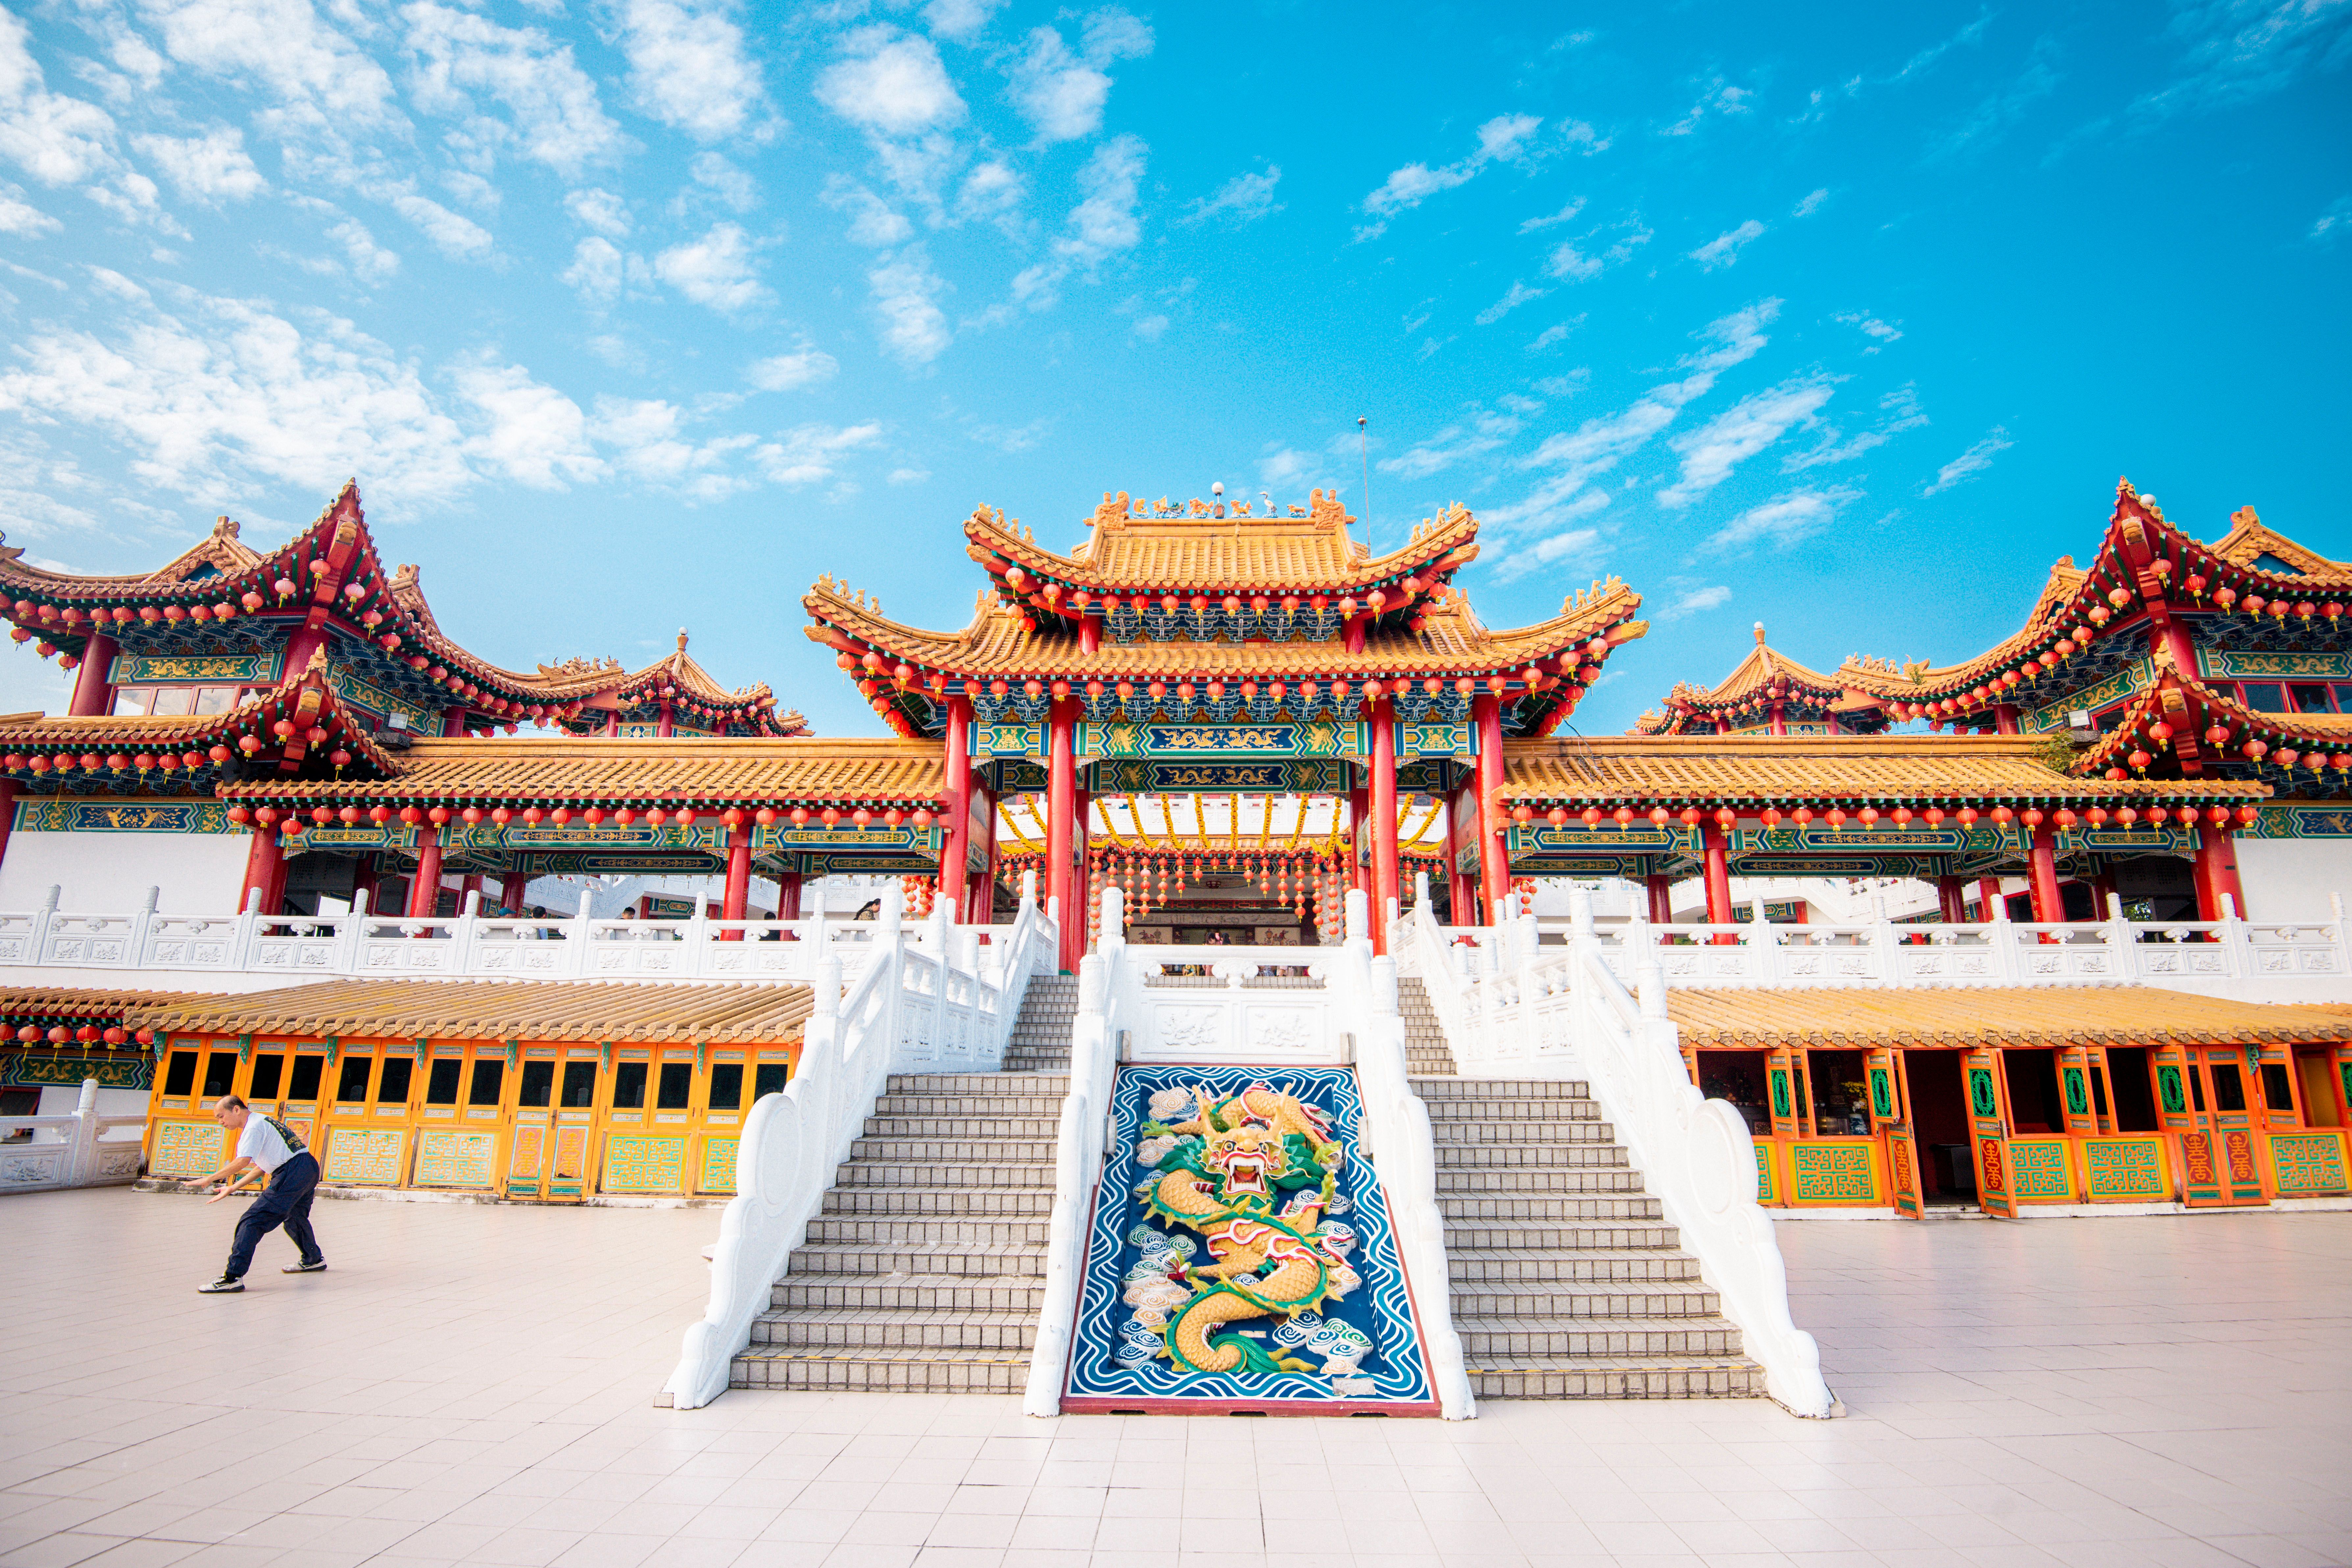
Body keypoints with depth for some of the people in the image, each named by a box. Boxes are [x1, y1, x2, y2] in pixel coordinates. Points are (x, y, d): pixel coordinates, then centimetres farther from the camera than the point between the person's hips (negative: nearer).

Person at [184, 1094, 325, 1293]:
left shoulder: (254, 1126, -7)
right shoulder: (262, 1122, 24)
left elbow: (242, 1162, -20)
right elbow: (262, 1167, 27)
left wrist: (210, 1179, -11)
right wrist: (232, 1188, 26)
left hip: (292, 1172, -11)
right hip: (310, 1167, 11)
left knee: (253, 1221, -11)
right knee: (294, 1216, 31)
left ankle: (233, 1277, -14)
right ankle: (313, 1260, 46)